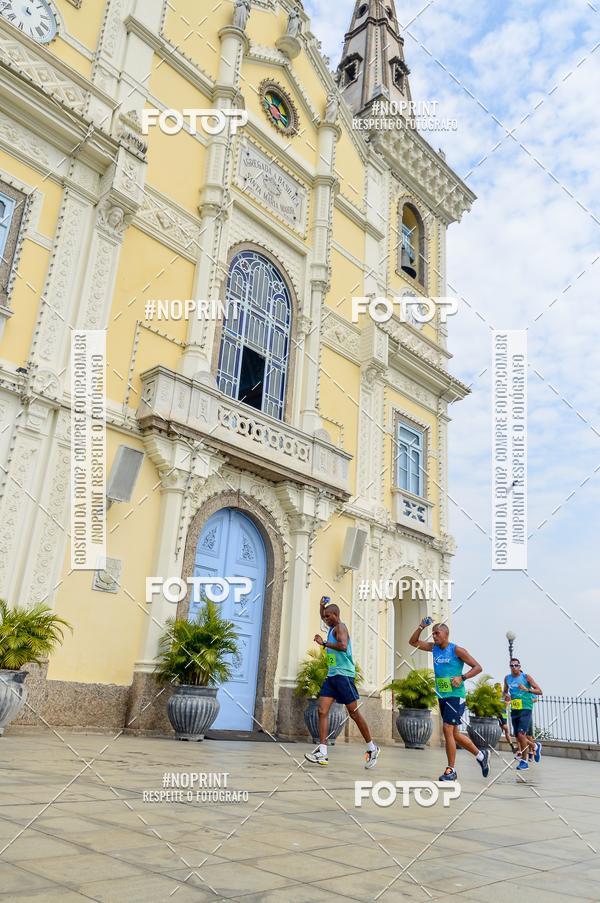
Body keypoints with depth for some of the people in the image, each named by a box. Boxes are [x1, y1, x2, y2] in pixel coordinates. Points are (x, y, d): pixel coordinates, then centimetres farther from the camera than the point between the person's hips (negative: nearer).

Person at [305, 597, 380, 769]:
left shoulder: (340, 627, -10)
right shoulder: (332, 627, 17)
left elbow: (343, 646, -29)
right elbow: (323, 618, 38)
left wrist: (324, 643, -23)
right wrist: (323, 606, 20)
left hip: (343, 674, -9)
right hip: (332, 675, 9)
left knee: (354, 713, -2)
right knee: (322, 711, -3)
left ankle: (372, 748, 13)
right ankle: (322, 753, -7)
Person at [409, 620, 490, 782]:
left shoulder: (456, 650, -10)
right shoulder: (434, 648, 8)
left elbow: (477, 667, -8)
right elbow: (413, 642, 13)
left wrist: (462, 677, -21)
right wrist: (421, 627, -1)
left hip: (455, 696, -7)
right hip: (442, 696, 7)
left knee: (448, 730, -12)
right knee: (454, 733, 14)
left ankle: (451, 770, 1)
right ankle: (481, 755, 32)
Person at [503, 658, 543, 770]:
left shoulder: (526, 677, -5)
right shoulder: (507, 678, 7)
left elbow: (539, 691, -6)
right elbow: (505, 691, 22)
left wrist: (527, 689, -21)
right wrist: (506, 696, -1)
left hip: (526, 709, -5)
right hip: (514, 710, 5)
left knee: (521, 734, -17)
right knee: (517, 736, 9)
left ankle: (524, 761, -1)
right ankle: (535, 746, 37)